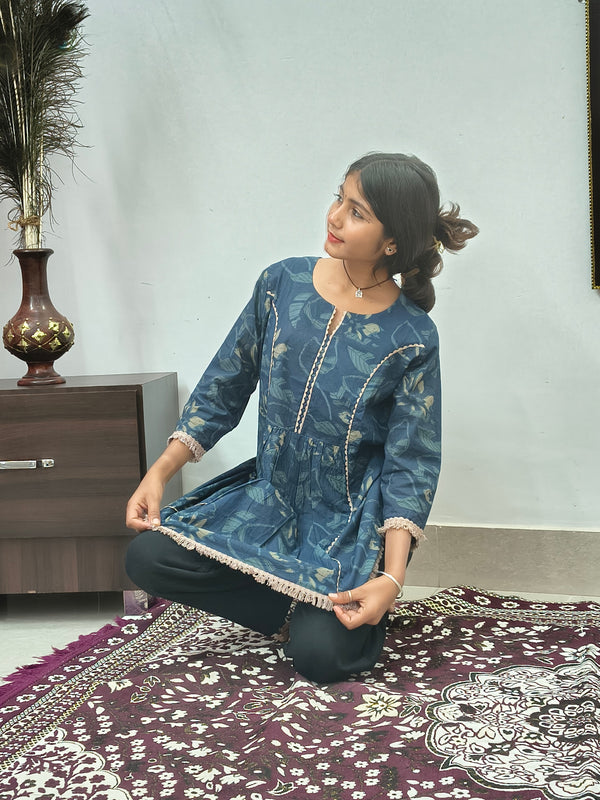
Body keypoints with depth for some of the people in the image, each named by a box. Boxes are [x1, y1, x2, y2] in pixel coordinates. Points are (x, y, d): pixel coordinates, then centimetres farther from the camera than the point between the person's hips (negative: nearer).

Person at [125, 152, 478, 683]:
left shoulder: (413, 339, -13)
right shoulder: (282, 285, -3)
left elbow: (411, 465, -12)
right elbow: (224, 389, 5)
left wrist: (392, 578, -24)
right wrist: (160, 472, -3)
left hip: (354, 521, -4)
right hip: (268, 497, 4)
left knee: (319, 655, -22)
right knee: (148, 558, -14)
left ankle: (354, 615, 14)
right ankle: (299, 610, 1)